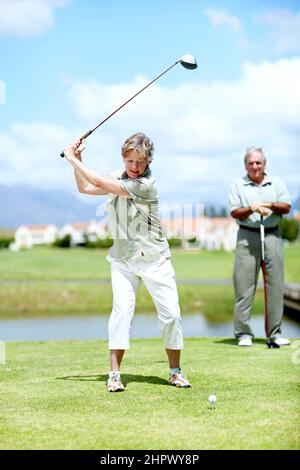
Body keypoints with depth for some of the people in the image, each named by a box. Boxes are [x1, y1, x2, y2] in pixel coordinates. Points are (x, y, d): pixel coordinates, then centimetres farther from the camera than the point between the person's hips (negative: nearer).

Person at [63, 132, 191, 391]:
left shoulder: (146, 184, -18)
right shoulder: (118, 177, 4)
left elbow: (101, 183, -20)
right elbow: (85, 187, 16)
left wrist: (73, 159, -11)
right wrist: (77, 159, 4)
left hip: (154, 259, -4)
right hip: (123, 258, 4)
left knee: (171, 313, -3)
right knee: (122, 309, -11)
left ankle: (175, 371, 13)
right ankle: (114, 374, -7)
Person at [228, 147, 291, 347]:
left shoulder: (277, 182, 15)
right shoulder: (238, 185, 10)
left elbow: (286, 207, 5)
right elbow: (234, 212, 1)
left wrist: (270, 205, -13)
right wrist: (251, 208, -16)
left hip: (272, 235, 2)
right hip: (247, 236, -1)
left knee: (275, 285, -1)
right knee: (244, 285, -5)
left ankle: (275, 333, 5)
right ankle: (244, 333, 0)